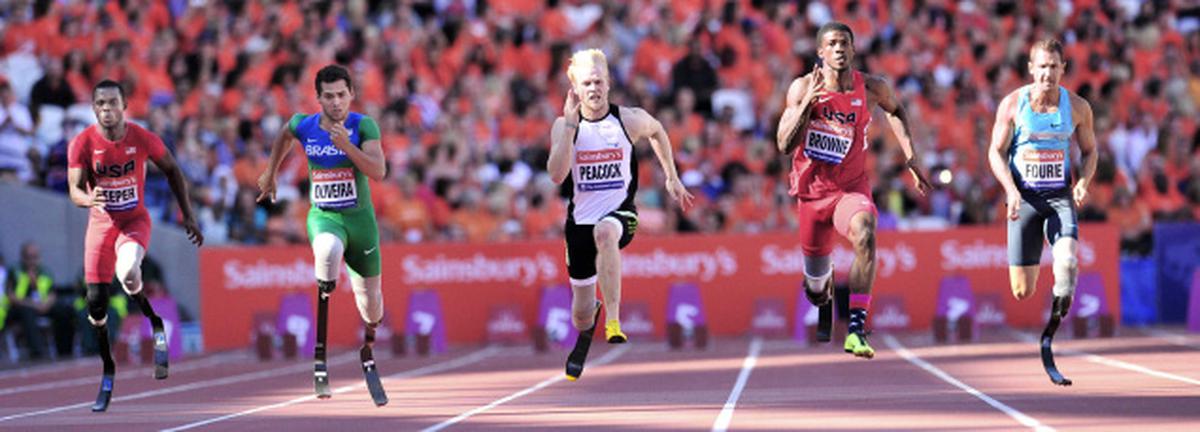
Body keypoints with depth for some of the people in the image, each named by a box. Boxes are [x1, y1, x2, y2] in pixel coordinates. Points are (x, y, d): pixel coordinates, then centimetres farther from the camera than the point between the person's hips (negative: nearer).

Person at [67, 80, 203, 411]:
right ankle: (108, 371, 18)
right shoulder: (82, 144, -12)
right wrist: (89, 199, -41)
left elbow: (171, 171, 3)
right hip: (100, 224, 2)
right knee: (96, 302, 0)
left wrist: (188, 216, 3)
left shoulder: (143, 139, -12)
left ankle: (156, 326, -6)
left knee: (127, 272, -34)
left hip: (135, 222, -2)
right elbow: (75, 190, -16)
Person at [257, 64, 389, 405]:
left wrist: (347, 146, -34)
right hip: (323, 216, -1)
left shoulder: (363, 126, -10)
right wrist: (270, 173, 30)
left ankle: (367, 349, 48)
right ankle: (320, 356, -38)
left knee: (371, 304, 8)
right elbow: (284, 136, 23)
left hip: (360, 217, 1)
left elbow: (379, 172, -23)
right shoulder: (304, 125, -2)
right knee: (329, 250, -39)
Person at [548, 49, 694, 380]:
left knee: (604, 232, -41)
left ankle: (613, 321, -43)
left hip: (619, 213, -2)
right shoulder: (564, 125, -6)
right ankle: (585, 335, 51)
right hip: (581, 218, 2)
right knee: (582, 308, 11)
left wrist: (672, 179, 19)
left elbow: (657, 131, 18)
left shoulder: (629, 120, -6)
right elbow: (557, 175, -20)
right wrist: (570, 126, -25)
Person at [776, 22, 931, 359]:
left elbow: (894, 109, 18)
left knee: (865, 237, -36)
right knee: (815, 286, 12)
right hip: (812, 189, 1)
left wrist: (910, 157, 12)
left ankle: (856, 330, -36)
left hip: (851, 188, -1)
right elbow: (784, 145, -16)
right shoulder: (803, 88, -9)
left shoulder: (871, 89, -6)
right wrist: (807, 103, -27)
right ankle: (824, 305, 53)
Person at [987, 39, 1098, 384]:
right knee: (1022, 292, 0)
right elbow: (996, 152, 1)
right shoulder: (1012, 104, -3)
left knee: (1067, 261, -28)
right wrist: (1011, 190, -13)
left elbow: (1089, 150, 14)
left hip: (1060, 197, 1)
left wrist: (1084, 182, -5)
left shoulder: (1077, 107, 1)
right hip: (1024, 198, -1)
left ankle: (1055, 324, -8)